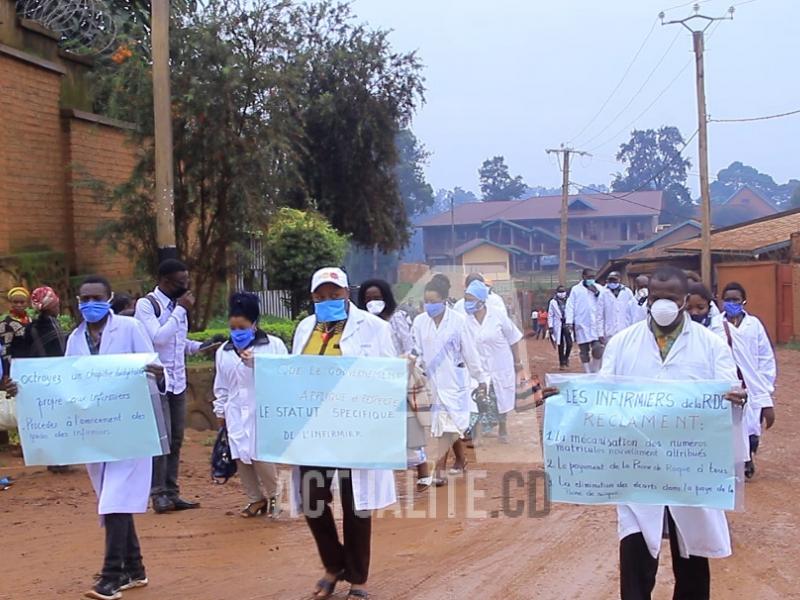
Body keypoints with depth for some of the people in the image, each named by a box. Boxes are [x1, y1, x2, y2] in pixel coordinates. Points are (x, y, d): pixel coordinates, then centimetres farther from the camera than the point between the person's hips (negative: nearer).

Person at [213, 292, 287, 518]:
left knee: (261, 456, -10)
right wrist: (221, 411, 16)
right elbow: (221, 387, 17)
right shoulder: (224, 352, 10)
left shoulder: (274, 345, -4)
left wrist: (256, 362, -17)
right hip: (237, 413, 5)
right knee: (241, 459, 4)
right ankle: (256, 498, 21)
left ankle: (272, 496, 14)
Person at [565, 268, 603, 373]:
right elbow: (570, 305, 4)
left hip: (596, 323, 0)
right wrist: (569, 321, -5)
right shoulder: (576, 289, 9)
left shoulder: (599, 288, 12)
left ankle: (595, 372, 2)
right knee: (584, 350, 4)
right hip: (582, 324, 0)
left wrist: (597, 293, -8)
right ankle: (588, 373, 12)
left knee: (598, 348, -13)